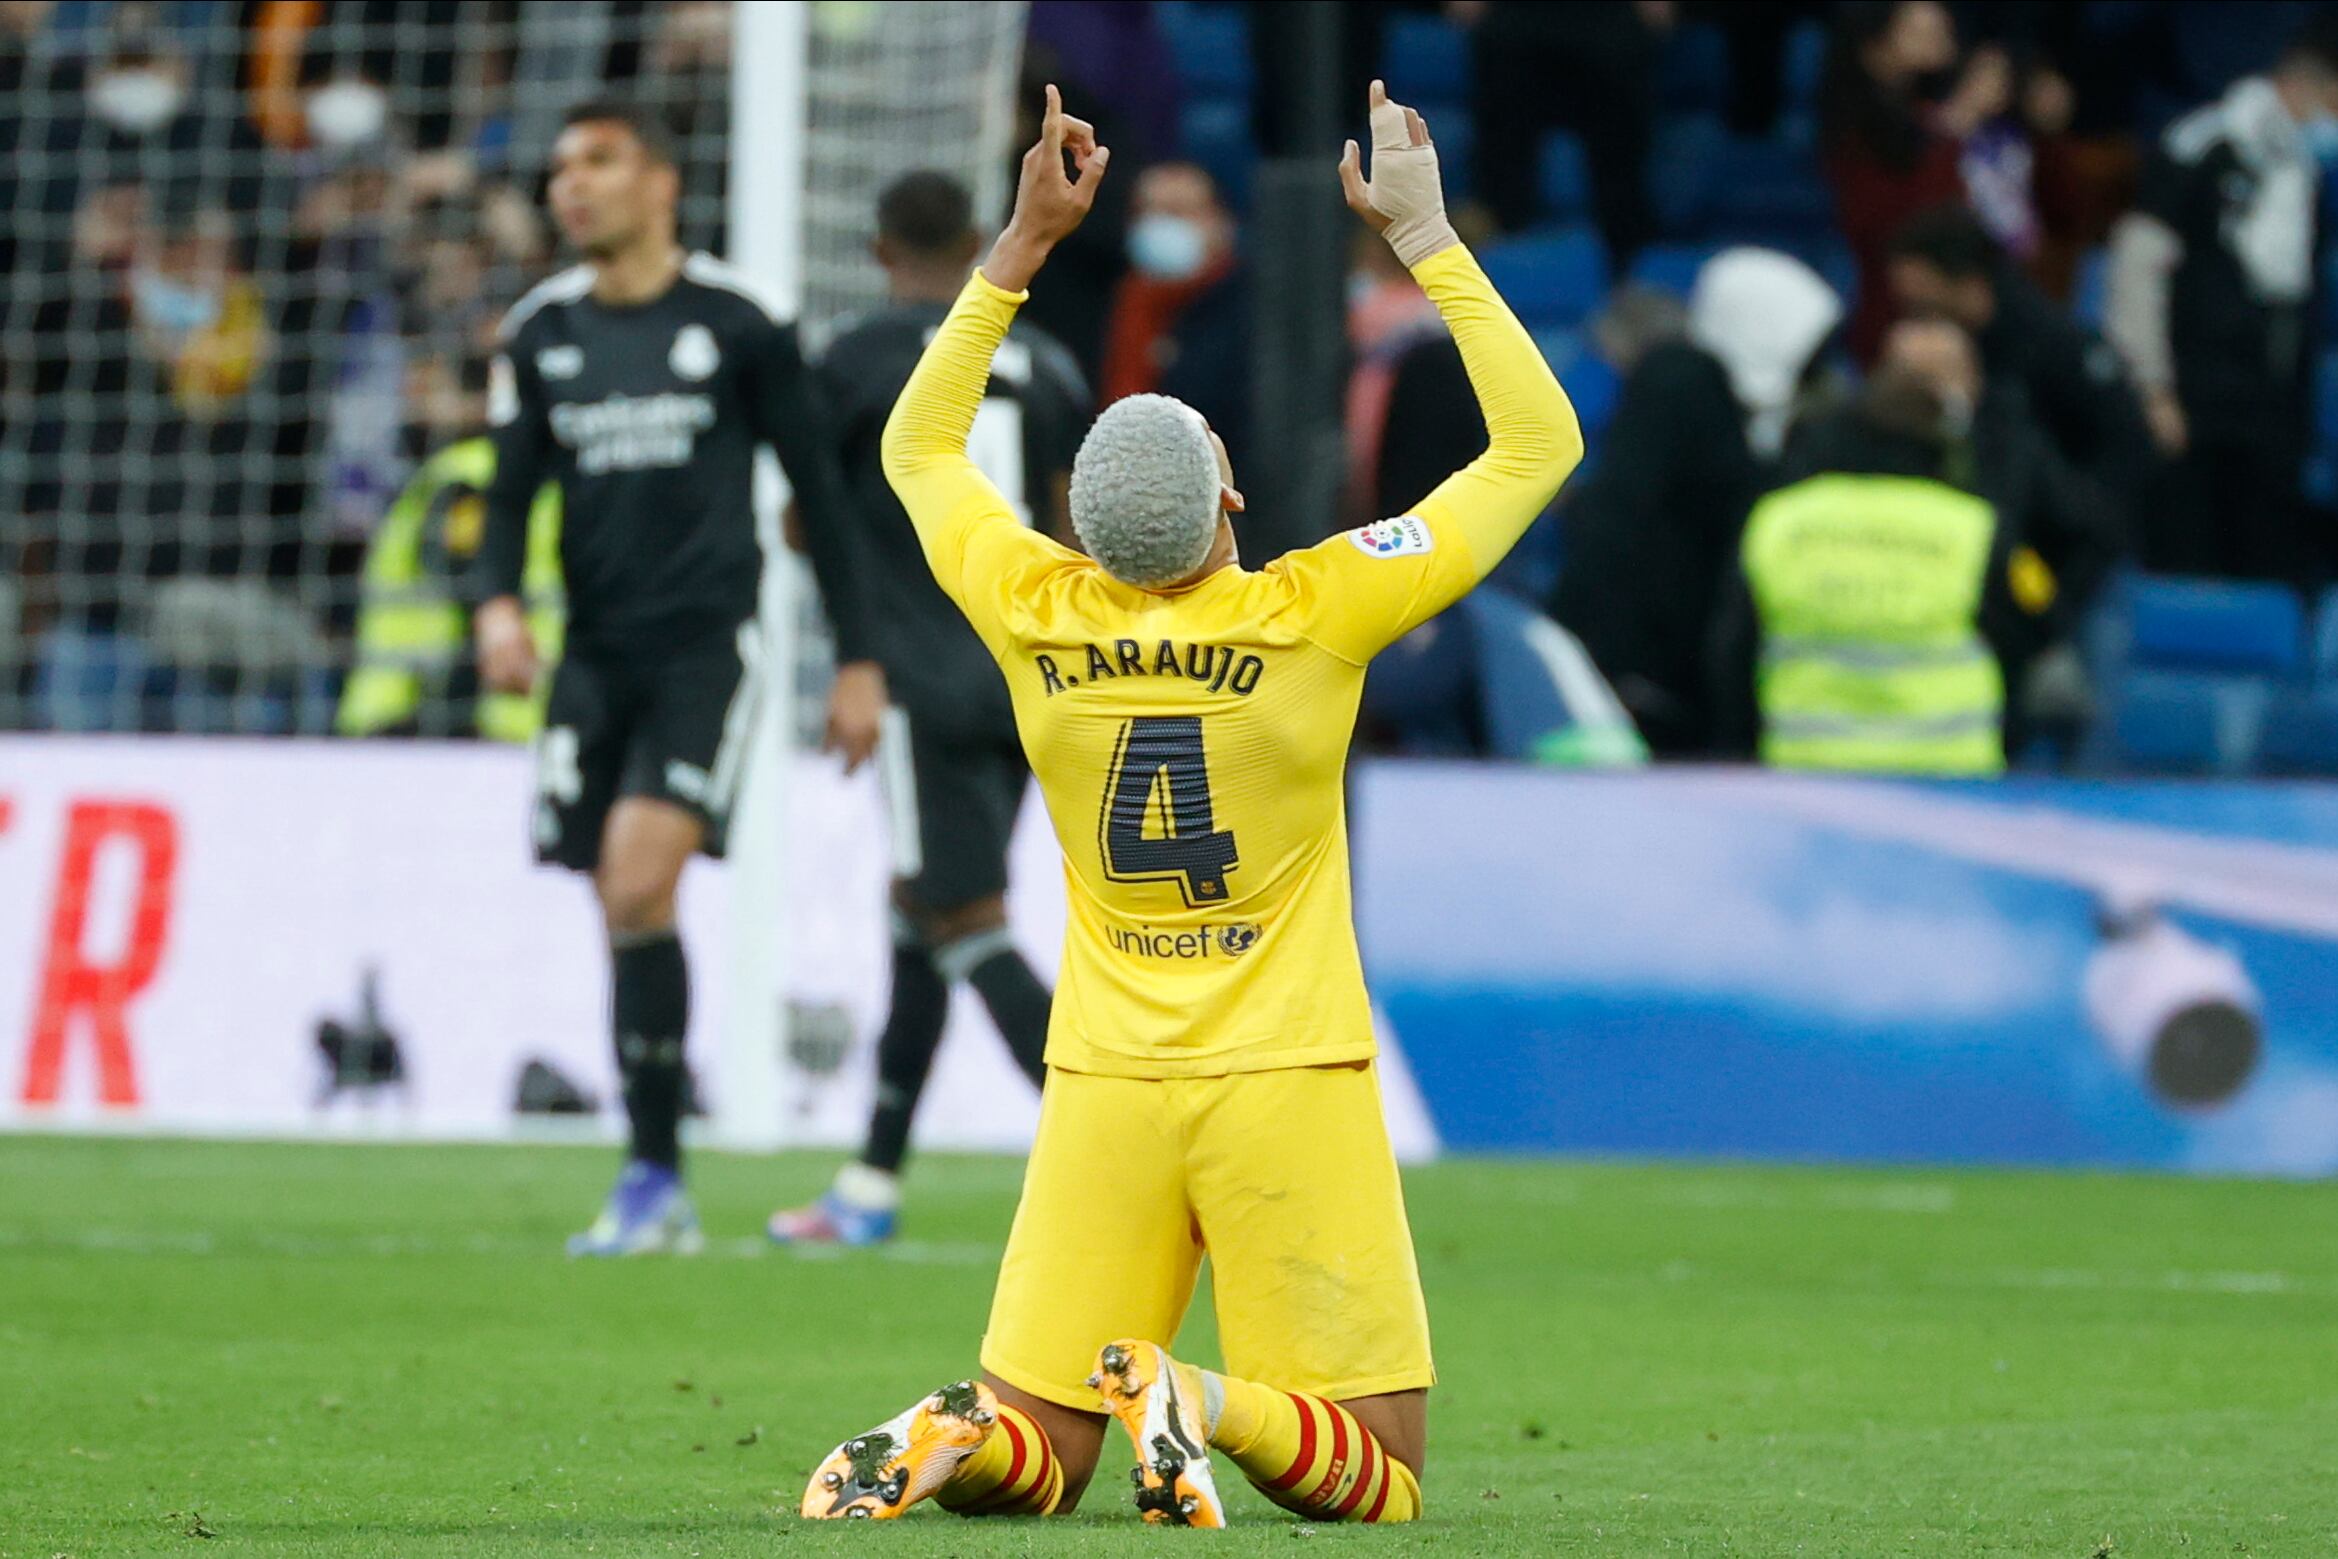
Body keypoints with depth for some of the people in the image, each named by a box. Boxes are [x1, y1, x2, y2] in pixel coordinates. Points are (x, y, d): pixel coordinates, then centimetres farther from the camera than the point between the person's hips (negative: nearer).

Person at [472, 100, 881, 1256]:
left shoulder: (735, 323, -2)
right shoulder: (540, 334, 9)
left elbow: (817, 488, 4)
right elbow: (511, 496, 10)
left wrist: (857, 661, 3)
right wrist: (498, 604, -12)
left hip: (707, 646, -5)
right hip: (596, 652, 5)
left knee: (639, 883, -20)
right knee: (621, 912, 4)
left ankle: (652, 1174, -13)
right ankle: (658, 1201, 11)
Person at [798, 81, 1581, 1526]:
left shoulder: (1039, 616, -3)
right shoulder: (1312, 617, -11)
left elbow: (918, 443, 19)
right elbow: (1539, 444, 1)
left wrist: (1025, 242, 18)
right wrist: (1425, 236, 5)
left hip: (1102, 1084, 3)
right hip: (1290, 1084, -3)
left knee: (1035, 1459, 11)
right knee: (1380, 1480, 2)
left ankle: (941, 1445, -22)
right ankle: (1208, 1406, -27)